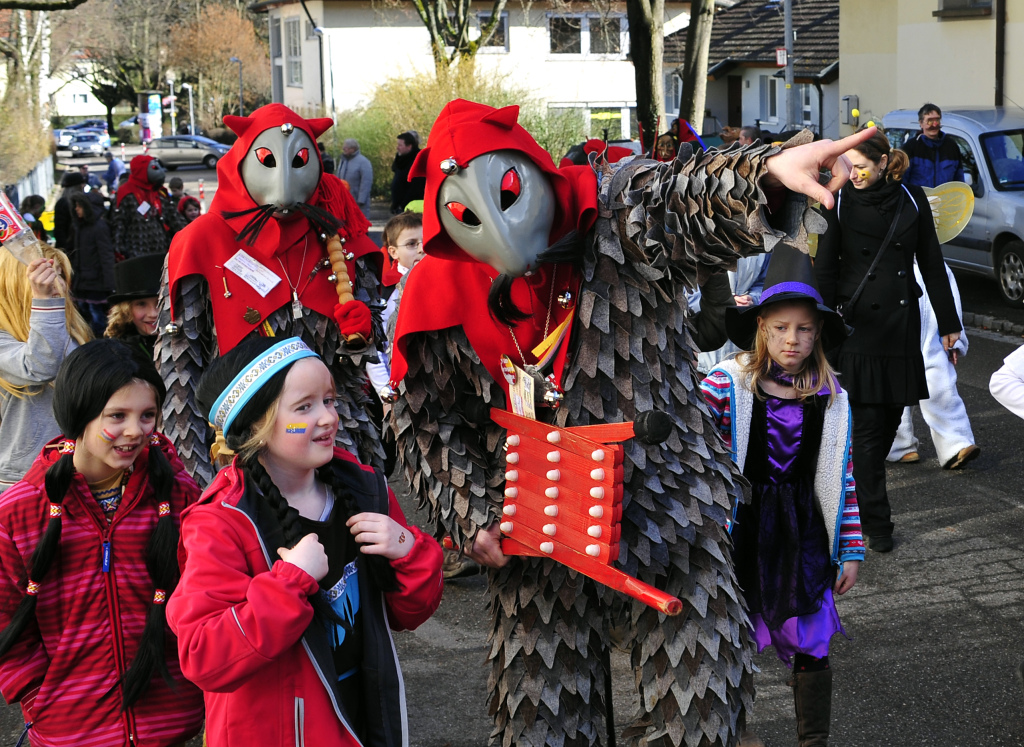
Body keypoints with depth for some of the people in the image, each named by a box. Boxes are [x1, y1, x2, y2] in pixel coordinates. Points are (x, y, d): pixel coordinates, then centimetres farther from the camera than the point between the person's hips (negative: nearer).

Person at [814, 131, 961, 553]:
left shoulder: (911, 201, 3)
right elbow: (825, 268, -1)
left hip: (902, 324, 3)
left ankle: (864, 485, 31)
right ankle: (876, 523, -1)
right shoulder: (841, 203, -3)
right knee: (866, 423, -5)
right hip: (858, 324, -3)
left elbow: (931, 263, 7)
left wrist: (948, 322, 7)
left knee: (892, 413, 9)